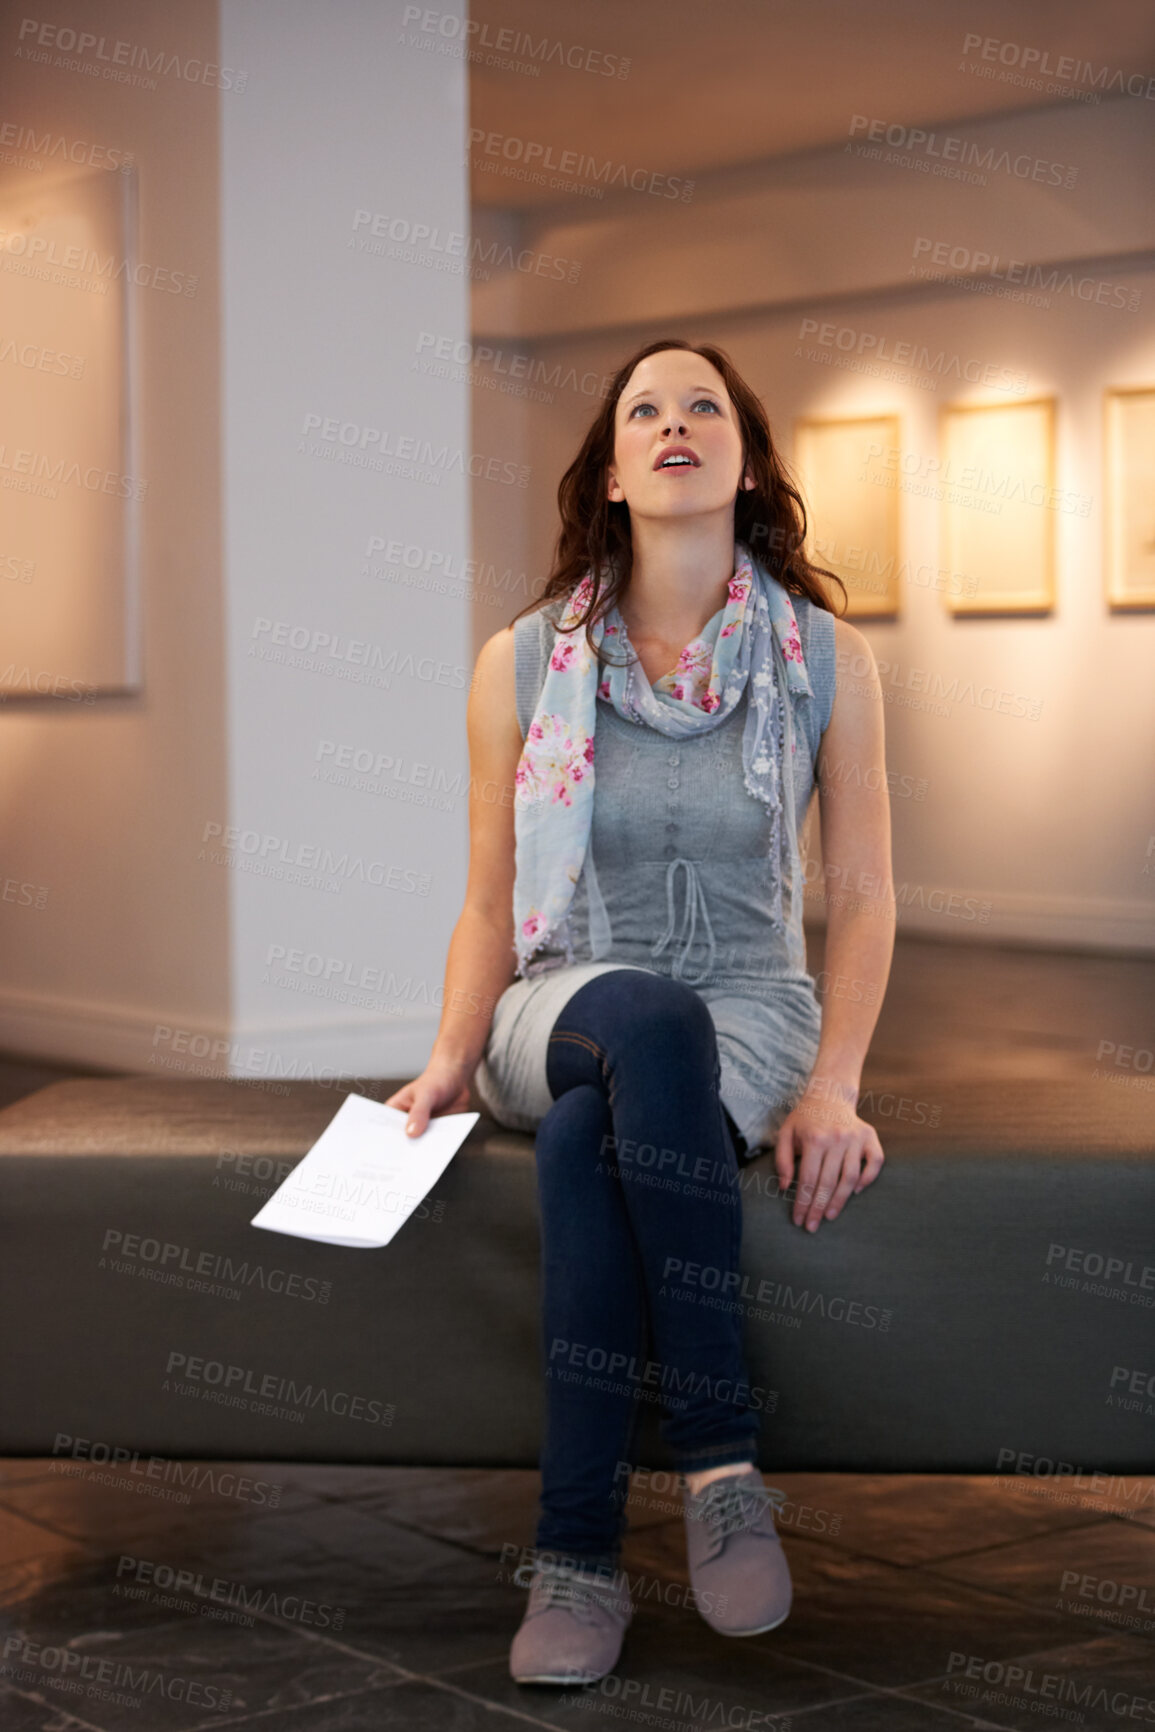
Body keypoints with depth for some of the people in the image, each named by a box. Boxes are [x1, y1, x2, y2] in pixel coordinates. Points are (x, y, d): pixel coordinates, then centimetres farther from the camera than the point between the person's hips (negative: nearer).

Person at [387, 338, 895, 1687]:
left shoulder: (827, 662, 1)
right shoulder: (523, 664, 3)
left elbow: (863, 897, 3)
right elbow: (490, 903, 7)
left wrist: (832, 1086, -11)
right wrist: (453, 1057, -9)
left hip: (750, 1019, 0)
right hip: (563, 1011, 1)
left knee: (586, 1139, -36)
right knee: (646, 1020, -38)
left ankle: (577, 1549, -26)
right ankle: (720, 1457, -34)